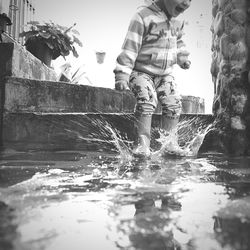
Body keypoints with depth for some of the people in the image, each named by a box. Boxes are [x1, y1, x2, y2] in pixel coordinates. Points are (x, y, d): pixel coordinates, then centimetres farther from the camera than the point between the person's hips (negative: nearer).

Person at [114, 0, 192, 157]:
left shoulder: (177, 21, 5)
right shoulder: (144, 16, -18)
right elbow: (130, 46, -21)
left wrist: (183, 58, 27)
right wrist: (122, 75, -24)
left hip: (165, 74, 6)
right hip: (142, 72, -6)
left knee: (174, 105, -5)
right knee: (147, 102, -26)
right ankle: (143, 144, -20)